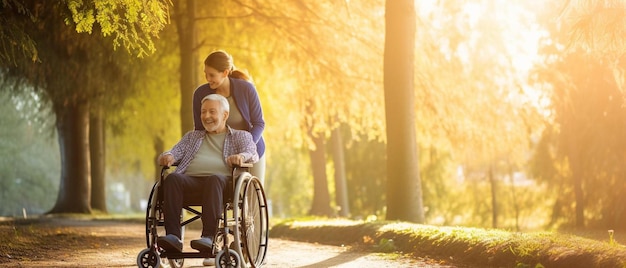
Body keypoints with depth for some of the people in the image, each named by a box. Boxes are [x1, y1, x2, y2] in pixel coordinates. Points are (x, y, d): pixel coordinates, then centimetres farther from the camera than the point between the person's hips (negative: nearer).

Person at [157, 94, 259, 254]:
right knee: (172, 178, -32)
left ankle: (208, 237, -48)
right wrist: (168, 156, -5)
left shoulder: (240, 136, 24)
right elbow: (177, 152, 21)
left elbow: (253, 154, 5)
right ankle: (173, 236, -42)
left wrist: (241, 156, -20)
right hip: (190, 178, 3)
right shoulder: (192, 136, 35)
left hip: (222, 178, -3)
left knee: (214, 179, -39)